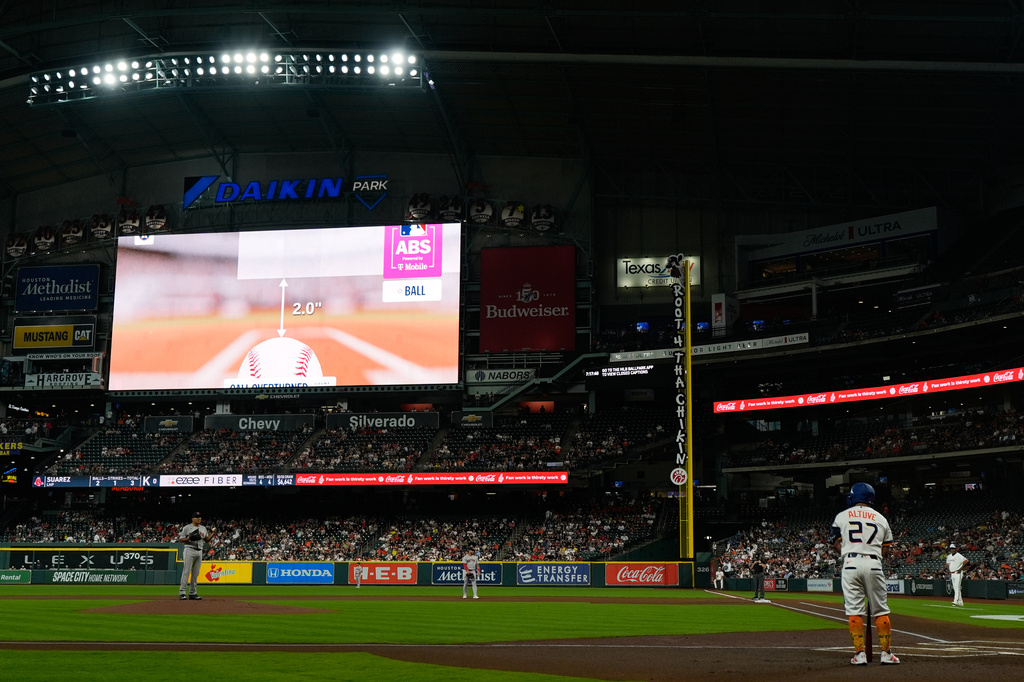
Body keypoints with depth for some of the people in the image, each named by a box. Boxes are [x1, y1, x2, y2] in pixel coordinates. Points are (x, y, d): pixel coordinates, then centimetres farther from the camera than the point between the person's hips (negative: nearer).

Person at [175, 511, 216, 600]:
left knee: (196, 573, 6)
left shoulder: (203, 528, 17)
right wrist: (190, 538, -19)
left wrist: (212, 534, 2)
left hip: (199, 552, 6)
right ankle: (182, 592, -8)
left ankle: (192, 593, 10)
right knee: (186, 572, -9)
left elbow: (206, 540, 20)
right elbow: (180, 539, -4)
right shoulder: (186, 528, -1)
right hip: (189, 550, -6)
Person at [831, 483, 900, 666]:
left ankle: (859, 653, -1)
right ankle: (886, 653, 9)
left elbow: (837, 544, 8)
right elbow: (885, 551, 12)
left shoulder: (842, 516, 8)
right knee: (881, 610, 7)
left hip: (851, 564, -1)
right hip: (874, 564, 1)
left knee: (854, 610, 1)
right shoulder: (881, 518, 12)